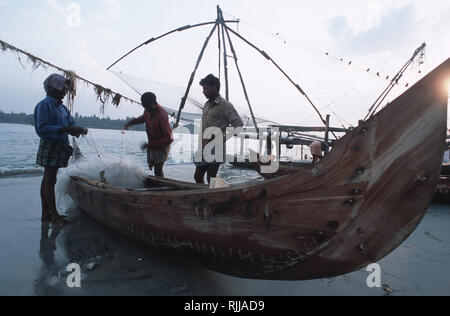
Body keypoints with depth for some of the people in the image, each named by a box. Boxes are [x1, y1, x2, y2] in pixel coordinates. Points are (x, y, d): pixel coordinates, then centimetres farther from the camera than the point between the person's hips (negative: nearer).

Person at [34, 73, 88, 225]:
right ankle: (54, 216, 0)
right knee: (50, 180, -4)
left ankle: (46, 213, 20)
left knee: (48, 180, 13)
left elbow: (71, 123, 13)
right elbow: (42, 128, -20)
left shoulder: (62, 107, 16)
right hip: (50, 147, -9)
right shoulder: (44, 105, -11)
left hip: (59, 147, 9)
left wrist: (78, 130, -9)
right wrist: (65, 129, -27)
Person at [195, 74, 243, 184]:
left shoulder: (225, 105, -11)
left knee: (211, 179, -2)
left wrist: (223, 139, -20)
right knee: (198, 176, 12)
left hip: (215, 150, -8)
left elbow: (238, 125, -16)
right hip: (203, 149, 8)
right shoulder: (207, 105, 14)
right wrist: (200, 146, 17)